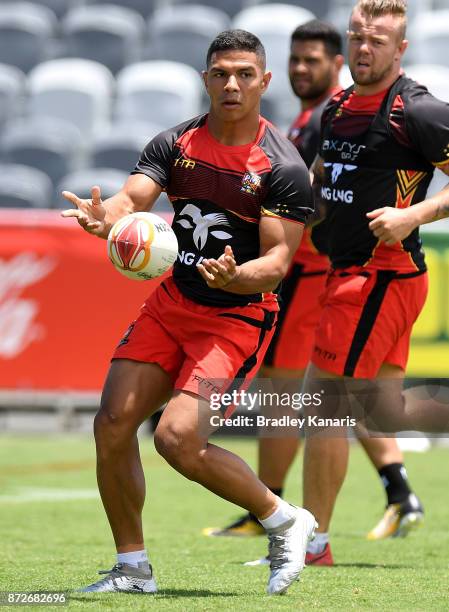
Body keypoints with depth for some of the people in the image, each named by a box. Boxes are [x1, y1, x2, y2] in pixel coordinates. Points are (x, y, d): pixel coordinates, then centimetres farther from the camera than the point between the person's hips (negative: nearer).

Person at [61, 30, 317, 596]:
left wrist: (234, 277, -38)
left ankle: (284, 521, 3)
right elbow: (134, 196, -12)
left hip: (238, 318, -5)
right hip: (170, 304, 5)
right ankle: (132, 567, 9)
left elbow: (276, 262, -17)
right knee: (112, 424, -6)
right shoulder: (176, 144, 1)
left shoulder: (283, 167, -13)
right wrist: (106, 216, -36)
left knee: (178, 438, -20)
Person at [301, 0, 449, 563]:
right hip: (348, 272, 9)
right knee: (383, 410, 10)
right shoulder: (336, 109, 12)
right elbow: (322, 180, 29)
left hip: (382, 276, -9)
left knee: (323, 402, -5)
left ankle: (312, 541, 4)